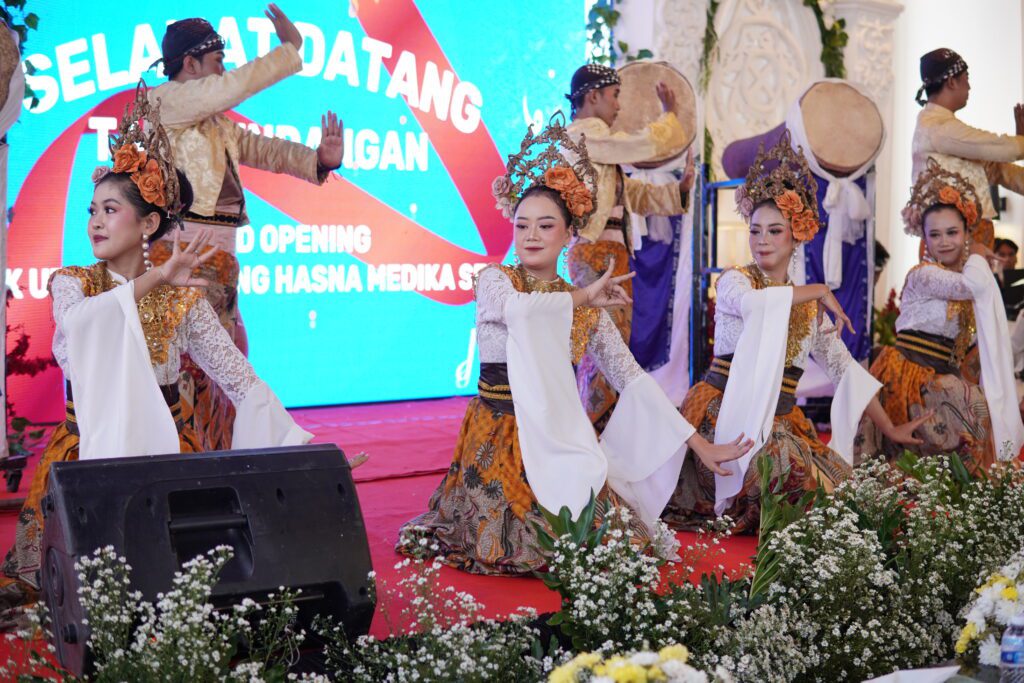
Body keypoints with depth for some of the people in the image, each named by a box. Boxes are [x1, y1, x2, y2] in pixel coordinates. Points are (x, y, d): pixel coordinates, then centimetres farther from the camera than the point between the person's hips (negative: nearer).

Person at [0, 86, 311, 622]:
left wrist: (299, 445, -12)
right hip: (88, 448, 0)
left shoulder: (181, 297, 2)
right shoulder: (71, 283, 2)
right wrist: (150, 282, -35)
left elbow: (240, 379, -2)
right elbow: (79, 321, -24)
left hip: (167, 448, 0)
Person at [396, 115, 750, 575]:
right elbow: (517, 308, -25)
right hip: (497, 439, -3)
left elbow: (632, 379, 6)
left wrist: (700, 444, 0)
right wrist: (583, 297, -12)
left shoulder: (588, 309, 9)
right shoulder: (494, 279, 1)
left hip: (561, 438, 3)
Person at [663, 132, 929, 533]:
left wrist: (891, 429, 14)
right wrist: (819, 291, -12)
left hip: (781, 422, 6)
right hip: (725, 413, -6)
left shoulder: (810, 307, 15)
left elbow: (845, 369, 18)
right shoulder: (734, 280, 0)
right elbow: (751, 302, -25)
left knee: (831, 484, -15)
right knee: (779, 466, -32)